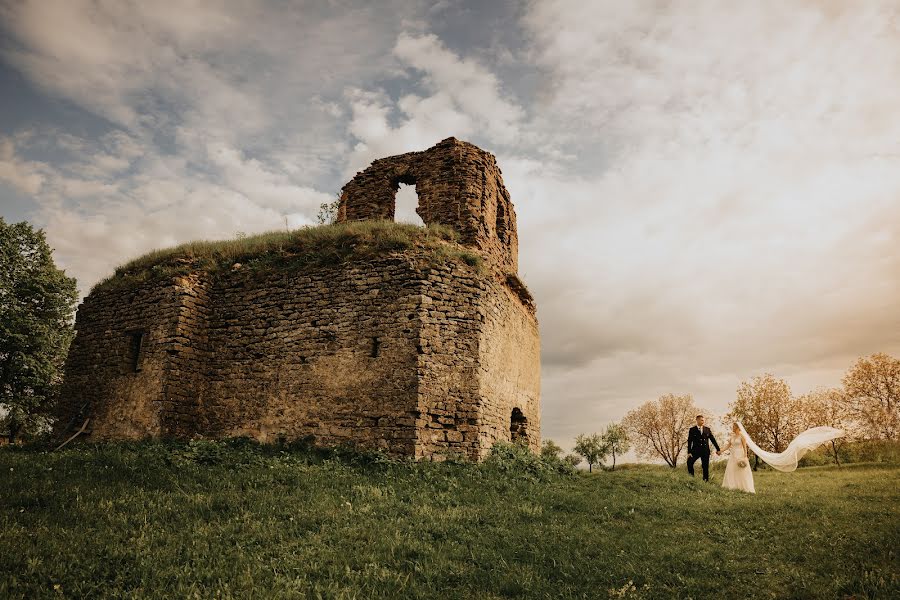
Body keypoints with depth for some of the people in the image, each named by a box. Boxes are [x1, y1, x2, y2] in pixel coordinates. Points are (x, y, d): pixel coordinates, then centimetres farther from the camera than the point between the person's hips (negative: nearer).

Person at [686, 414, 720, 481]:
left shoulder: (707, 429, 10)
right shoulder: (692, 430, 2)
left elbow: (713, 439, 13)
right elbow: (689, 441, -1)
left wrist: (718, 449, 9)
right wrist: (689, 452, -9)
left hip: (705, 451, 2)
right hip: (696, 450, -2)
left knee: (705, 467, 3)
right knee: (689, 462, -20)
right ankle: (691, 478, -6)